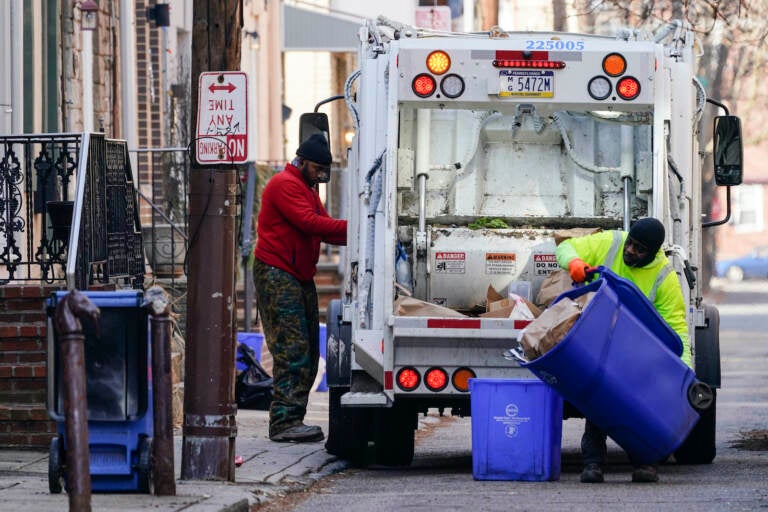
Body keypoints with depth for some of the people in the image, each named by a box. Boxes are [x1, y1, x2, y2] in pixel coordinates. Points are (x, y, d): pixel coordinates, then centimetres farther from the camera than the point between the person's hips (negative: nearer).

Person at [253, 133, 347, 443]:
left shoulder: (307, 190, 24)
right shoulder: (285, 185, -10)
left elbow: (324, 227, 14)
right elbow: (309, 222, -22)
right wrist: (350, 228, -25)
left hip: (300, 277, 11)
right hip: (277, 275, -11)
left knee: (307, 351, 7)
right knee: (291, 349, -15)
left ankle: (292, 420, 9)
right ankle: (284, 422, -18)